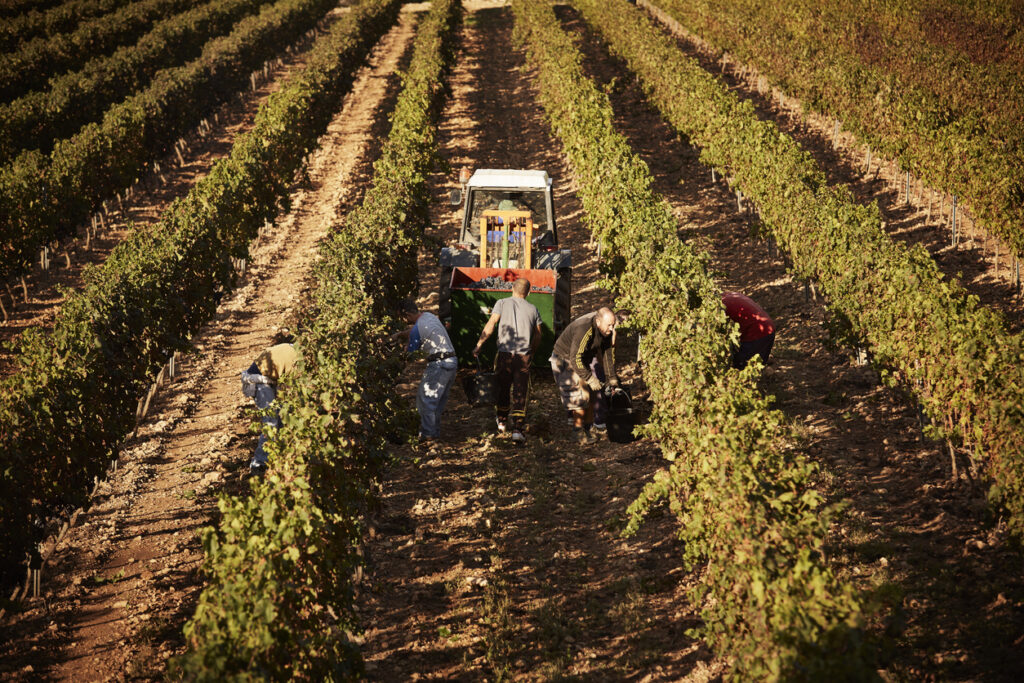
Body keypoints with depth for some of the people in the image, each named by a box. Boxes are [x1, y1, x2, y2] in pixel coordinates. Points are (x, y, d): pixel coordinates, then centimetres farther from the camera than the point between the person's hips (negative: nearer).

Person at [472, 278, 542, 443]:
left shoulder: (502, 303, 1)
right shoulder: (533, 309, 9)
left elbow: (490, 325, -11)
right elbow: (537, 337, 12)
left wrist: (479, 345, -9)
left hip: (505, 353, -1)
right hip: (524, 355, 1)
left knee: (502, 389, 17)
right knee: (520, 394, 1)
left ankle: (502, 422, 33)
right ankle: (517, 429, -7)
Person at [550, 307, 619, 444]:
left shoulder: (607, 330, -10)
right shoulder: (584, 330, -36)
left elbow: (608, 353, 2)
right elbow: (575, 359, -36)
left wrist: (612, 378, 2)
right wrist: (591, 379, -33)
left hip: (582, 360, 8)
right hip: (565, 359, -8)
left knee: (591, 394, 5)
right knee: (579, 396, -14)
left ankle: (586, 429, 15)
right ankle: (578, 432, -4)